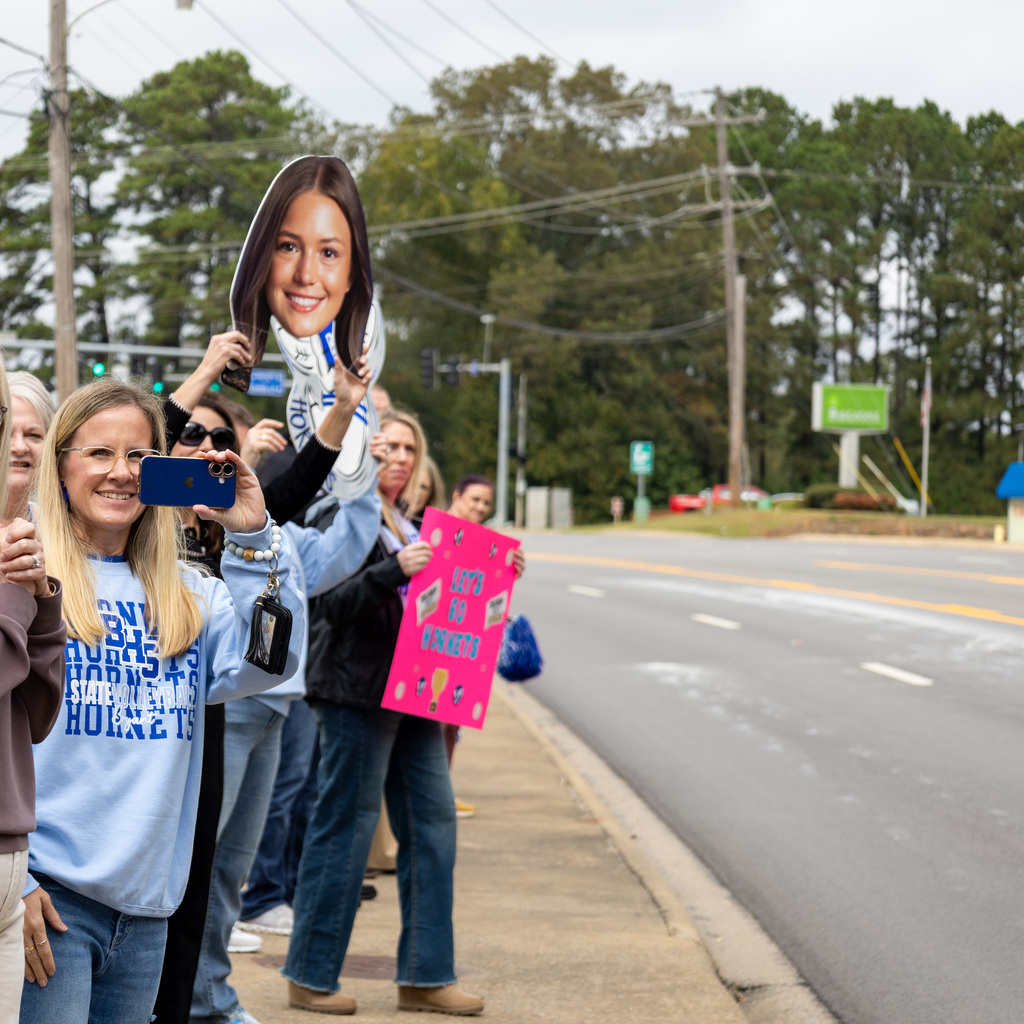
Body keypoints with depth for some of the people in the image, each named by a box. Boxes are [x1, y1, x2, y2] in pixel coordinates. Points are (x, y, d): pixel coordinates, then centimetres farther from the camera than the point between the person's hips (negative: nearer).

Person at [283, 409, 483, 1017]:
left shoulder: (409, 523, 19)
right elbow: (330, 605, -16)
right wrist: (394, 570, -28)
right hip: (357, 693, -8)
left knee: (432, 824, 6)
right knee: (346, 830, -4)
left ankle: (425, 977, 12)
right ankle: (311, 977, 6)